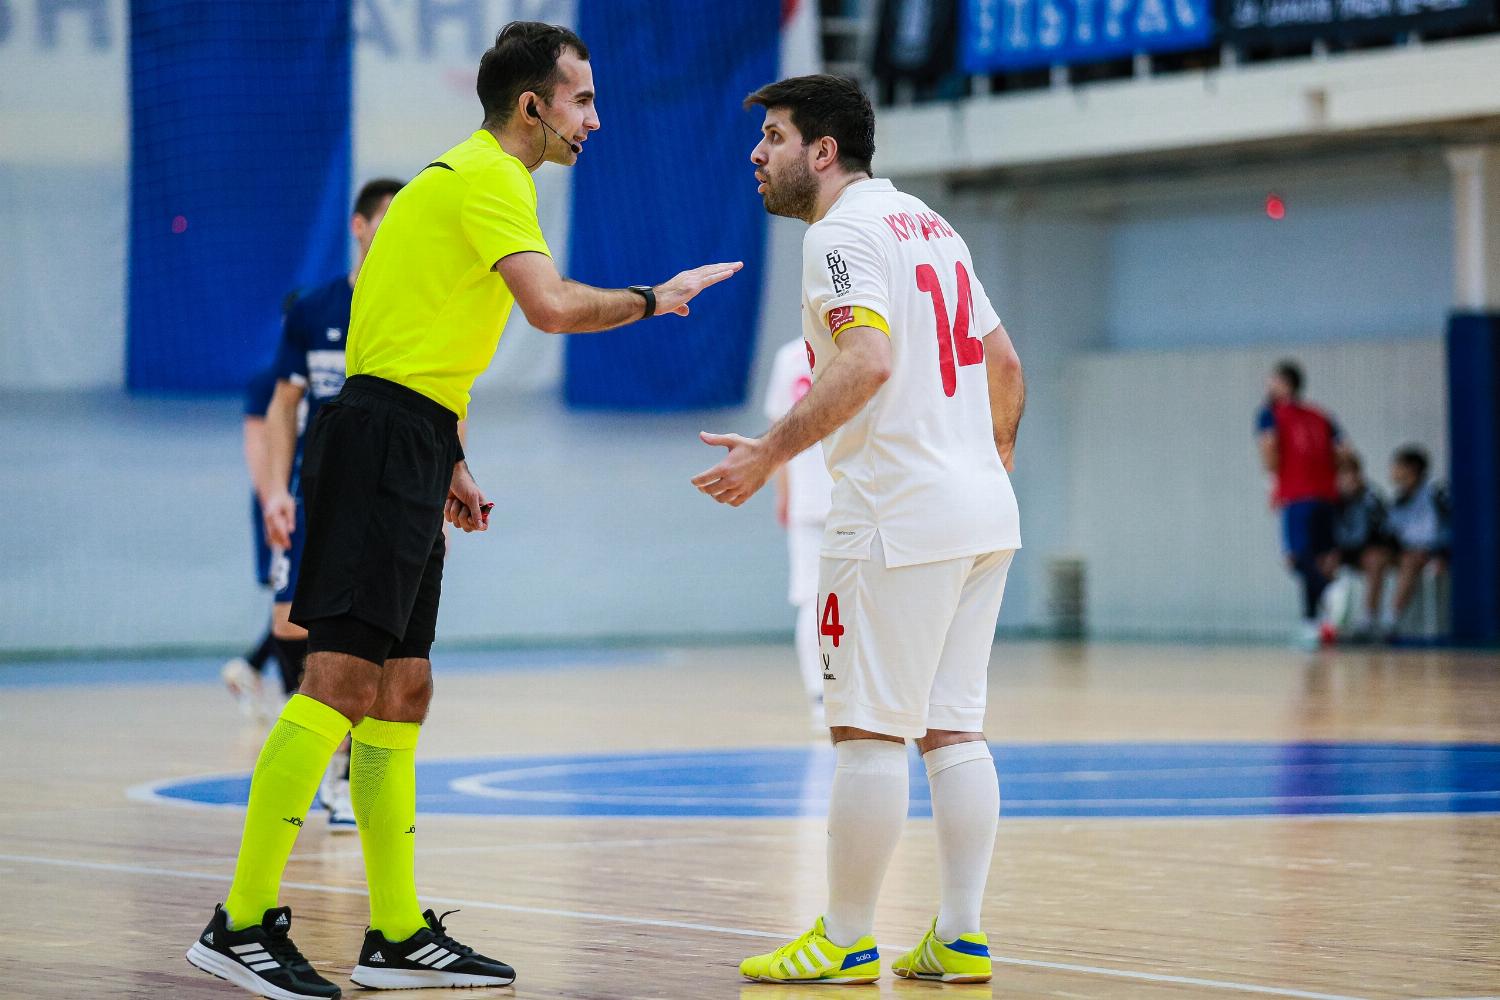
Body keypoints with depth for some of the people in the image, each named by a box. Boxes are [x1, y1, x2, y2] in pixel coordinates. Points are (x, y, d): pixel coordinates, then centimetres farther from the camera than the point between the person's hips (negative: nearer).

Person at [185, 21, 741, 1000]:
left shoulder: (470, 177, 22)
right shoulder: (488, 178, -9)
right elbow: (553, 305, -23)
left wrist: (452, 464, 25)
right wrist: (655, 298, -8)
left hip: (406, 446, 11)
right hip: (384, 437, -11)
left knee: (402, 689, 10)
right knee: (340, 679, -14)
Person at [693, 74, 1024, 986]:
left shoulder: (842, 232, -9)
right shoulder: (930, 224, 18)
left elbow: (866, 363, -24)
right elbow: (1004, 363, 22)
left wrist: (770, 453, -21)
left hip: (899, 517, -9)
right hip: (982, 513, 9)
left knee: (869, 732, -3)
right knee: (952, 730, 10)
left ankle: (846, 942, 3)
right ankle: (961, 939, 9)